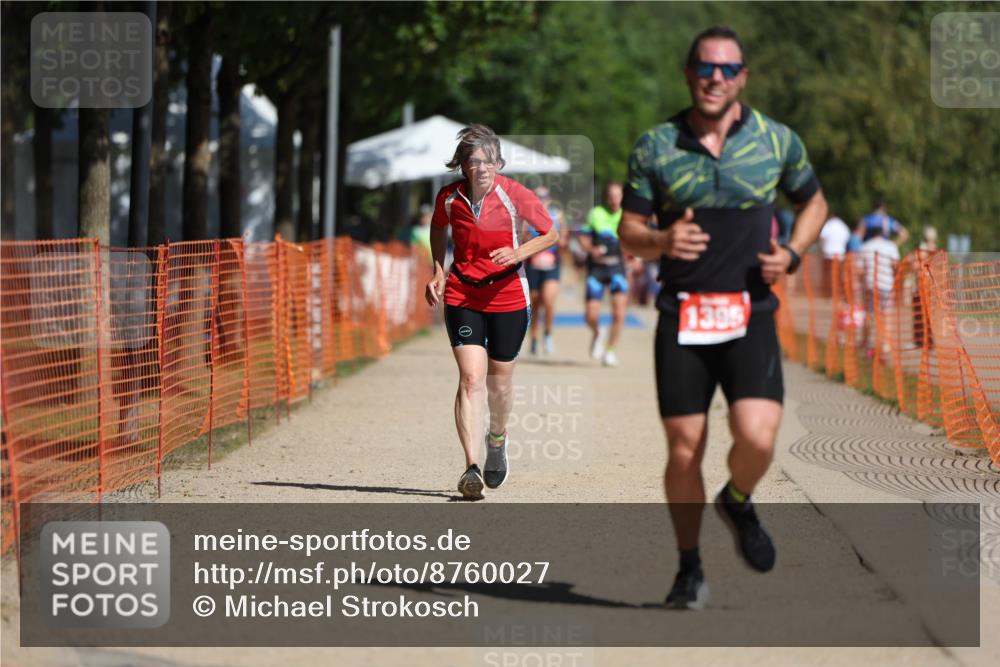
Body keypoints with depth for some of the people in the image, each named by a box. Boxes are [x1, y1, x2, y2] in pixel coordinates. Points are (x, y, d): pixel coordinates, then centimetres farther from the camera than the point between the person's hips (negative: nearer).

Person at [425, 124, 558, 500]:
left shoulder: (515, 195, -12)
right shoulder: (449, 198, -7)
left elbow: (551, 235, -1)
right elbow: (438, 229, 16)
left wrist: (518, 254, -18)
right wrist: (438, 271, 4)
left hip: (507, 296, 0)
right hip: (461, 296, 0)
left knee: (499, 381, 11)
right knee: (471, 378, -14)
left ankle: (497, 438, 44)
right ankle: (471, 468, -19)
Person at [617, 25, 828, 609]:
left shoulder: (778, 141, 2)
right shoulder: (655, 147, 1)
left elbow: (814, 202, 18)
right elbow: (629, 232, 6)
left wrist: (792, 254, -1)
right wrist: (663, 242, -17)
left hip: (751, 316, 0)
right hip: (681, 319, 0)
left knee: (757, 438, -17)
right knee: (684, 450, -1)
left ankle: (738, 502, 18)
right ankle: (690, 568, 18)